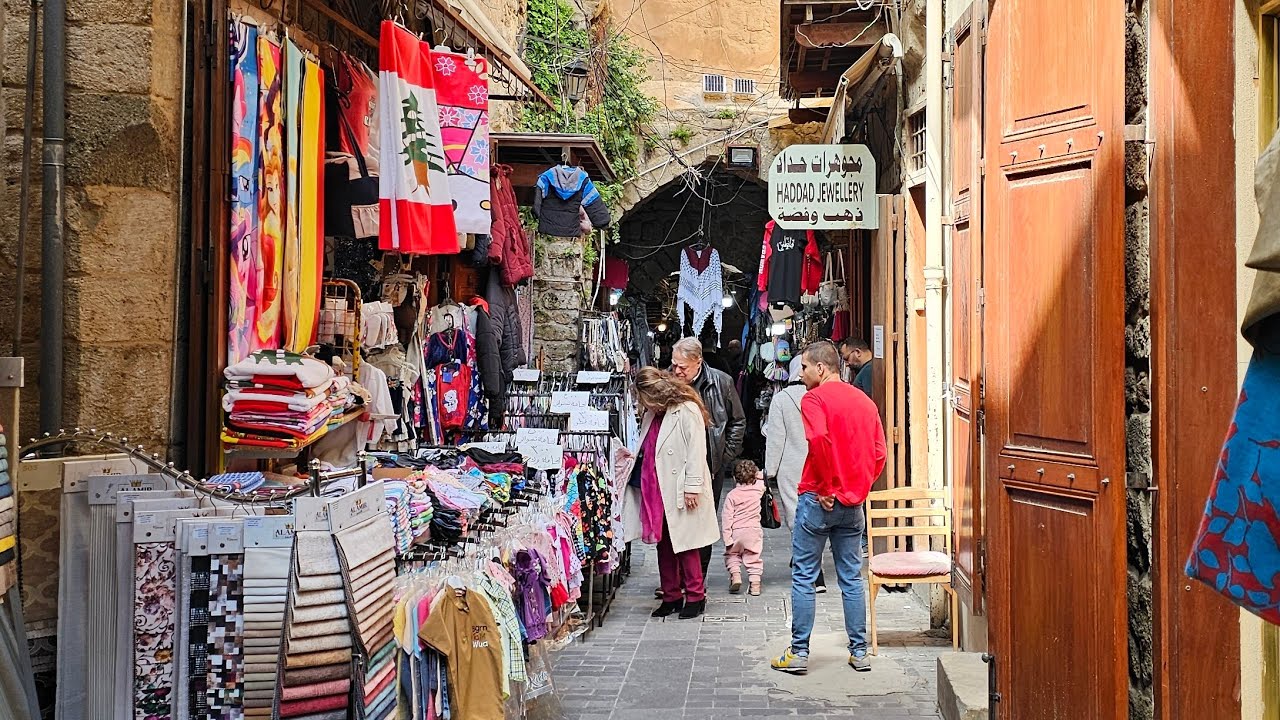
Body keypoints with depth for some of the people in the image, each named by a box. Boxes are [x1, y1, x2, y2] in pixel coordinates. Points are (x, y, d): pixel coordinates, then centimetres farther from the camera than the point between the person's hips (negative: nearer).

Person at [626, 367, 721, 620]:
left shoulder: (687, 411, -11)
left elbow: (696, 451, -14)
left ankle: (695, 596, 10)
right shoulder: (652, 414, 15)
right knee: (663, 544, 10)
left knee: (685, 545, -2)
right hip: (656, 491, 8)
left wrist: (692, 487, -17)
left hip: (679, 491, -8)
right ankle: (671, 596, 19)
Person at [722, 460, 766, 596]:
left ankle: (735, 574, -1)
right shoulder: (758, 489, -1)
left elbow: (727, 518, -9)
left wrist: (727, 538, -7)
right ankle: (755, 583, 4)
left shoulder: (732, 495, -5)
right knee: (754, 558, 11)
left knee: (732, 555, 18)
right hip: (754, 530, 2)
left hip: (736, 532, -2)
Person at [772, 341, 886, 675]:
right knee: (852, 578, 12)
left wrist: (826, 488, -18)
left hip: (818, 499, -6)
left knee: (804, 576, 3)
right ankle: (859, 652, 16)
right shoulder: (864, 401, 11)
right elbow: (879, 453, 8)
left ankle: (799, 653, 6)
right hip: (853, 503, 6)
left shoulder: (815, 398, -9)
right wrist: (859, 487, 9)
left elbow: (819, 438, -26)